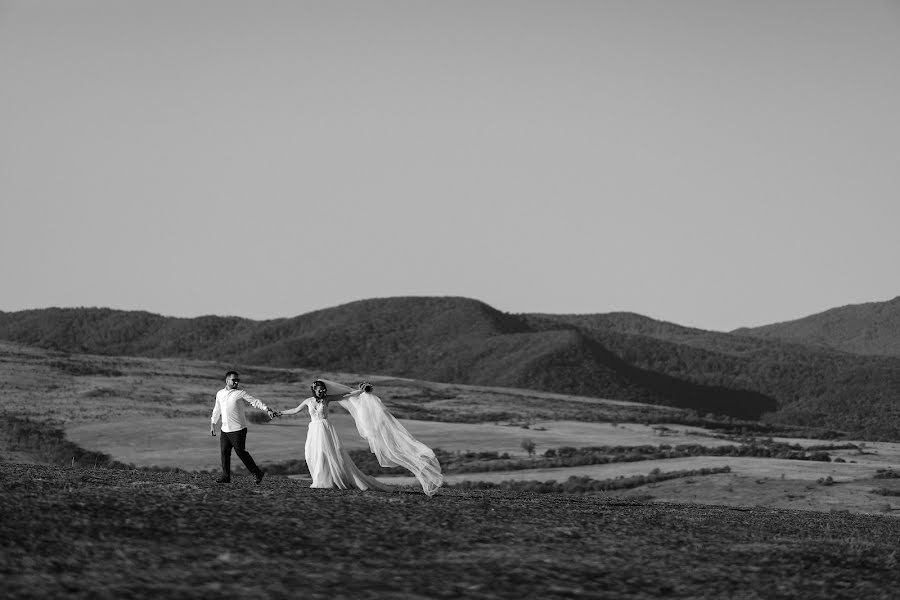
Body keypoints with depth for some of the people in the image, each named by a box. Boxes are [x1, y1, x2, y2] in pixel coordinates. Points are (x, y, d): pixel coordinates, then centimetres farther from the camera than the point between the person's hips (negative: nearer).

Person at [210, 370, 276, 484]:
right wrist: (213, 424, 22)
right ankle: (225, 477, 12)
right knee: (224, 452, 4)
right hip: (225, 429, 5)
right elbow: (217, 410, 23)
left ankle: (258, 473, 2)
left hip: (238, 429, -5)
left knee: (240, 452, -7)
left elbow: (255, 402, -9)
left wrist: (267, 409, -22)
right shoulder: (220, 394, 12)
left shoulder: (240, 393, -4)